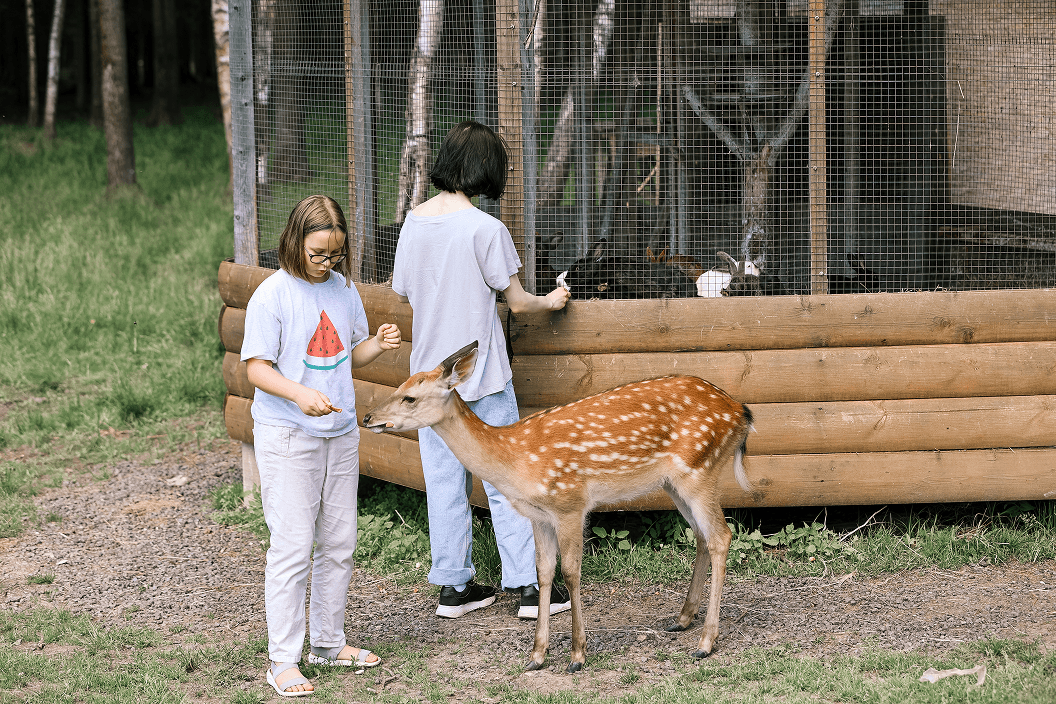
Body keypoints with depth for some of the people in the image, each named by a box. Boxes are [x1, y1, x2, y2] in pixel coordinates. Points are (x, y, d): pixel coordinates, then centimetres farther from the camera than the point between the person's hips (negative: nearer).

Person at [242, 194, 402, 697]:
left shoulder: (344, 289, 6)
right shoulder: (272, 295, -12)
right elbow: (257, 369, -13)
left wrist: (377, 345, -5)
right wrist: (299, 393, -30)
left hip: (340, 431, 6)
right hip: (286, 435, -6)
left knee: (339, 543, 13)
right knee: (292, 547, -8)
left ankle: (328, 642, 27)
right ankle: (283, 660, -3)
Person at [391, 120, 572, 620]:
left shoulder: (413, 223, 1)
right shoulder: (485, 229, -16)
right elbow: (517, 301, -8)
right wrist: (551, 302, 13)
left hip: (430, 372, 5)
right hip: (482, 371, -5)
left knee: (444, 480, 10)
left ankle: (454, 586, 14)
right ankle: (528, 585, 5)